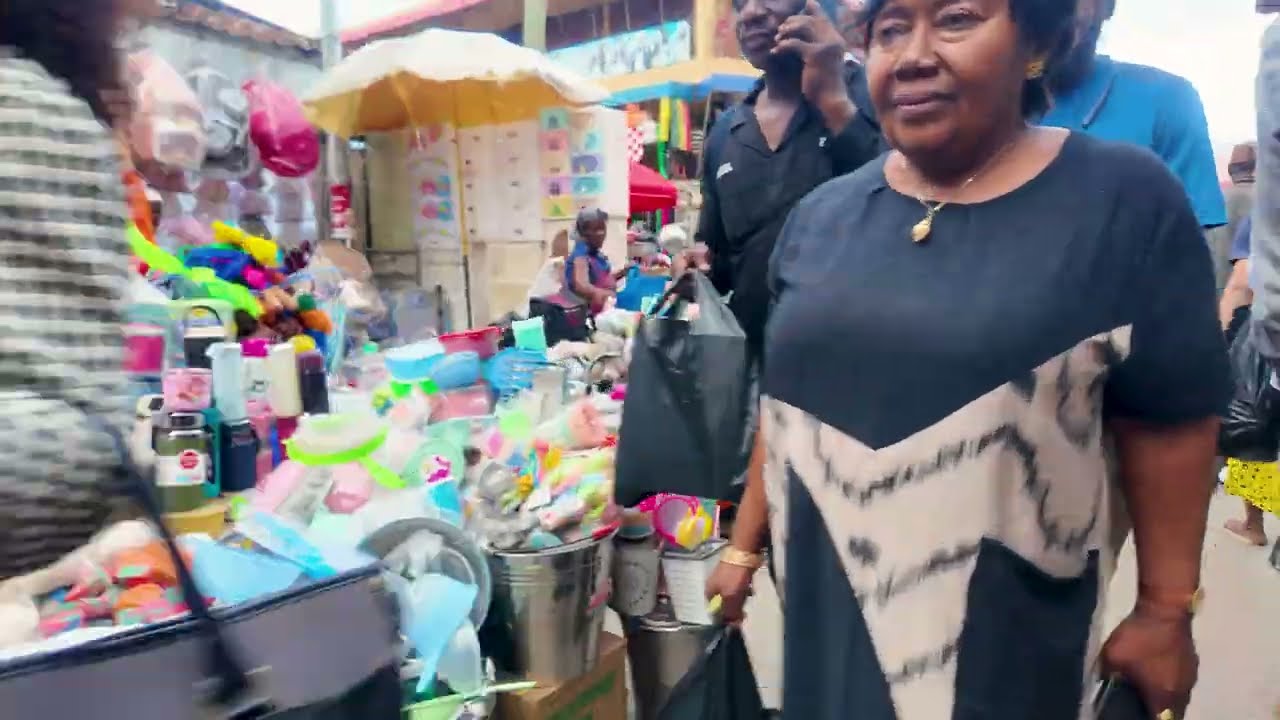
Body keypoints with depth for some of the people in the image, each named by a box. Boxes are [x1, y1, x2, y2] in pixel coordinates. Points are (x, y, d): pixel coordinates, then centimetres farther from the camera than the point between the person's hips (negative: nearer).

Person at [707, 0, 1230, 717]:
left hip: (1008, 621, -3)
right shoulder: (822, 216, 1)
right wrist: (744, 548, 10)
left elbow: (1168, 424, -6)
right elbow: (785, 402, 7)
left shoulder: (1125, 199, -9)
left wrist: (1166, 612, -3)